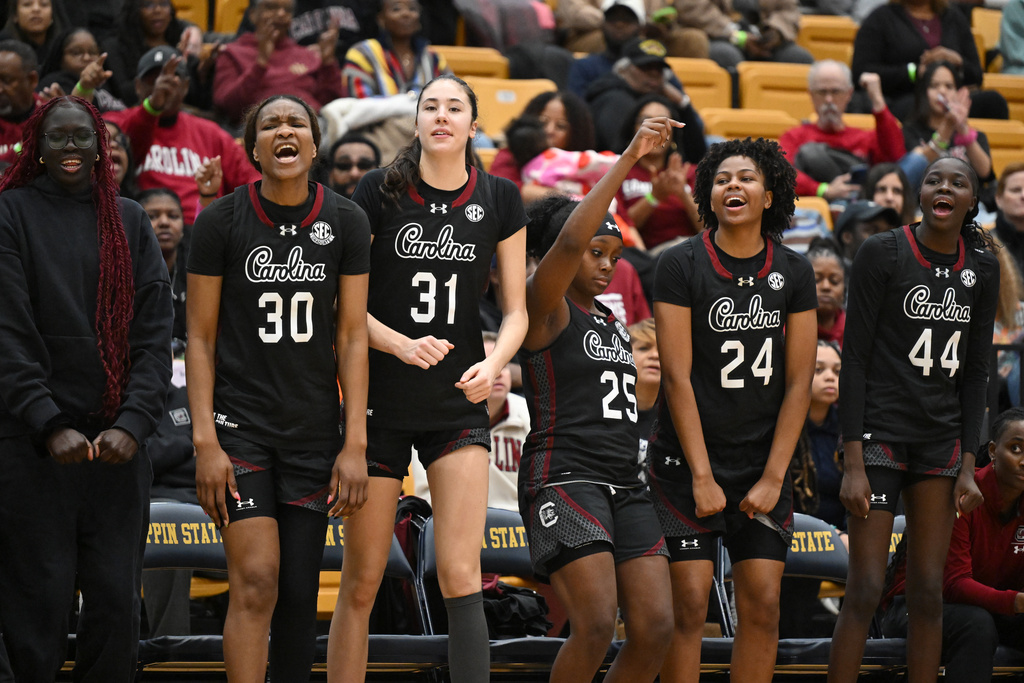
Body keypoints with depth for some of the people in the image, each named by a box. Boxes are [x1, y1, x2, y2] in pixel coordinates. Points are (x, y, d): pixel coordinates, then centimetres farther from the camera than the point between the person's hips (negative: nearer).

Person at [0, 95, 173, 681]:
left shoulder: (129, 221, 13)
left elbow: (156, 331, 7)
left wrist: (134, 423, -7)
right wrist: (49, 425, -14)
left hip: (119, 441, 3)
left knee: (118, 604, -1)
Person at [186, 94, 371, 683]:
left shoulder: (347, 223, 2)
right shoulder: (221, 222, -4)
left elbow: (352, 337, 2)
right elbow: (201, 339, -2)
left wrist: (355, 445, -4)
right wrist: (205, 441, -10)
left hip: (315, 431, 3)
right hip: (240, 426, -3)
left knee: (300, 593, 3)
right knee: (256, 583, -14)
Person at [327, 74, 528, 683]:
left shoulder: (500, 200, 4)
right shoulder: (378, 192, -2)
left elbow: (516, 309, 8)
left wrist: (494, 364, -12)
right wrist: (401, 343, -18)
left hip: (459, 405, 1)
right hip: (379, 402, -1)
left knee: (461, 574, -9)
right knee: (361, 581, 1)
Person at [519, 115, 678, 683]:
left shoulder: (611, 322, 21)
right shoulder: (545, 310, -3)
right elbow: (570, 238, -23)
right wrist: (627, 160, -25)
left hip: (623, 485, 8)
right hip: (564, 480, -8)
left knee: (655, 627, -4)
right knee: (596, 628, -19)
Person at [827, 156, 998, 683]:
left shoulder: (982, 269, 7)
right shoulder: (882, 254, -7)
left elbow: (975, 371, 10)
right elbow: (854, 357, -8)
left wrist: (968, 466, 3)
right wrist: (853, 464, -13)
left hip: (941, 440, 5)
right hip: (880, 434, -5)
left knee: (928, 593, 4)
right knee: (865, 591, -9)